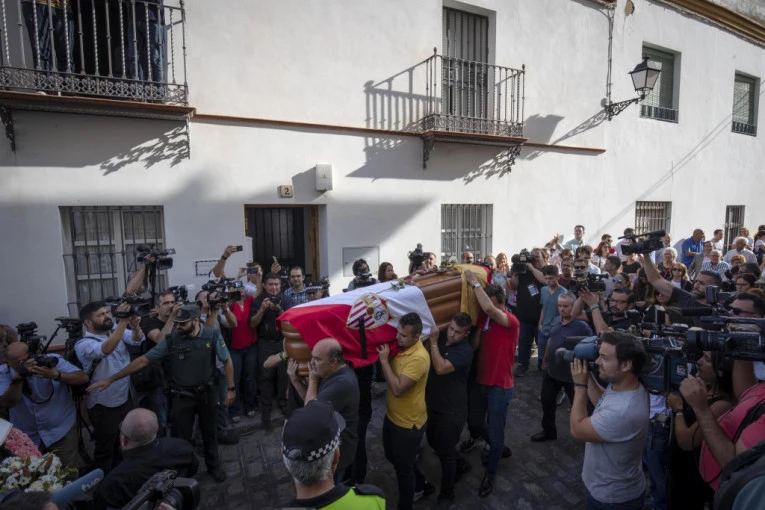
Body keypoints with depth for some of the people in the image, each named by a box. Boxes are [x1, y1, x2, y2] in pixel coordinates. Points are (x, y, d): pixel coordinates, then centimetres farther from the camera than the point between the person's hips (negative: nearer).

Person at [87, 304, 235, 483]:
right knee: (180, 437, 12)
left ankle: (213, 466, 42)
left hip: (207, 393, 0)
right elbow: (144, 360, -10)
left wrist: (231, 388, -9)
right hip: (182, 396, 1)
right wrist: (111, 379, -11)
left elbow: (227, 361, -9)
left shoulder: (212, 335, -19)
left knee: (209, 432, 19)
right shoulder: (172, 339, -15)